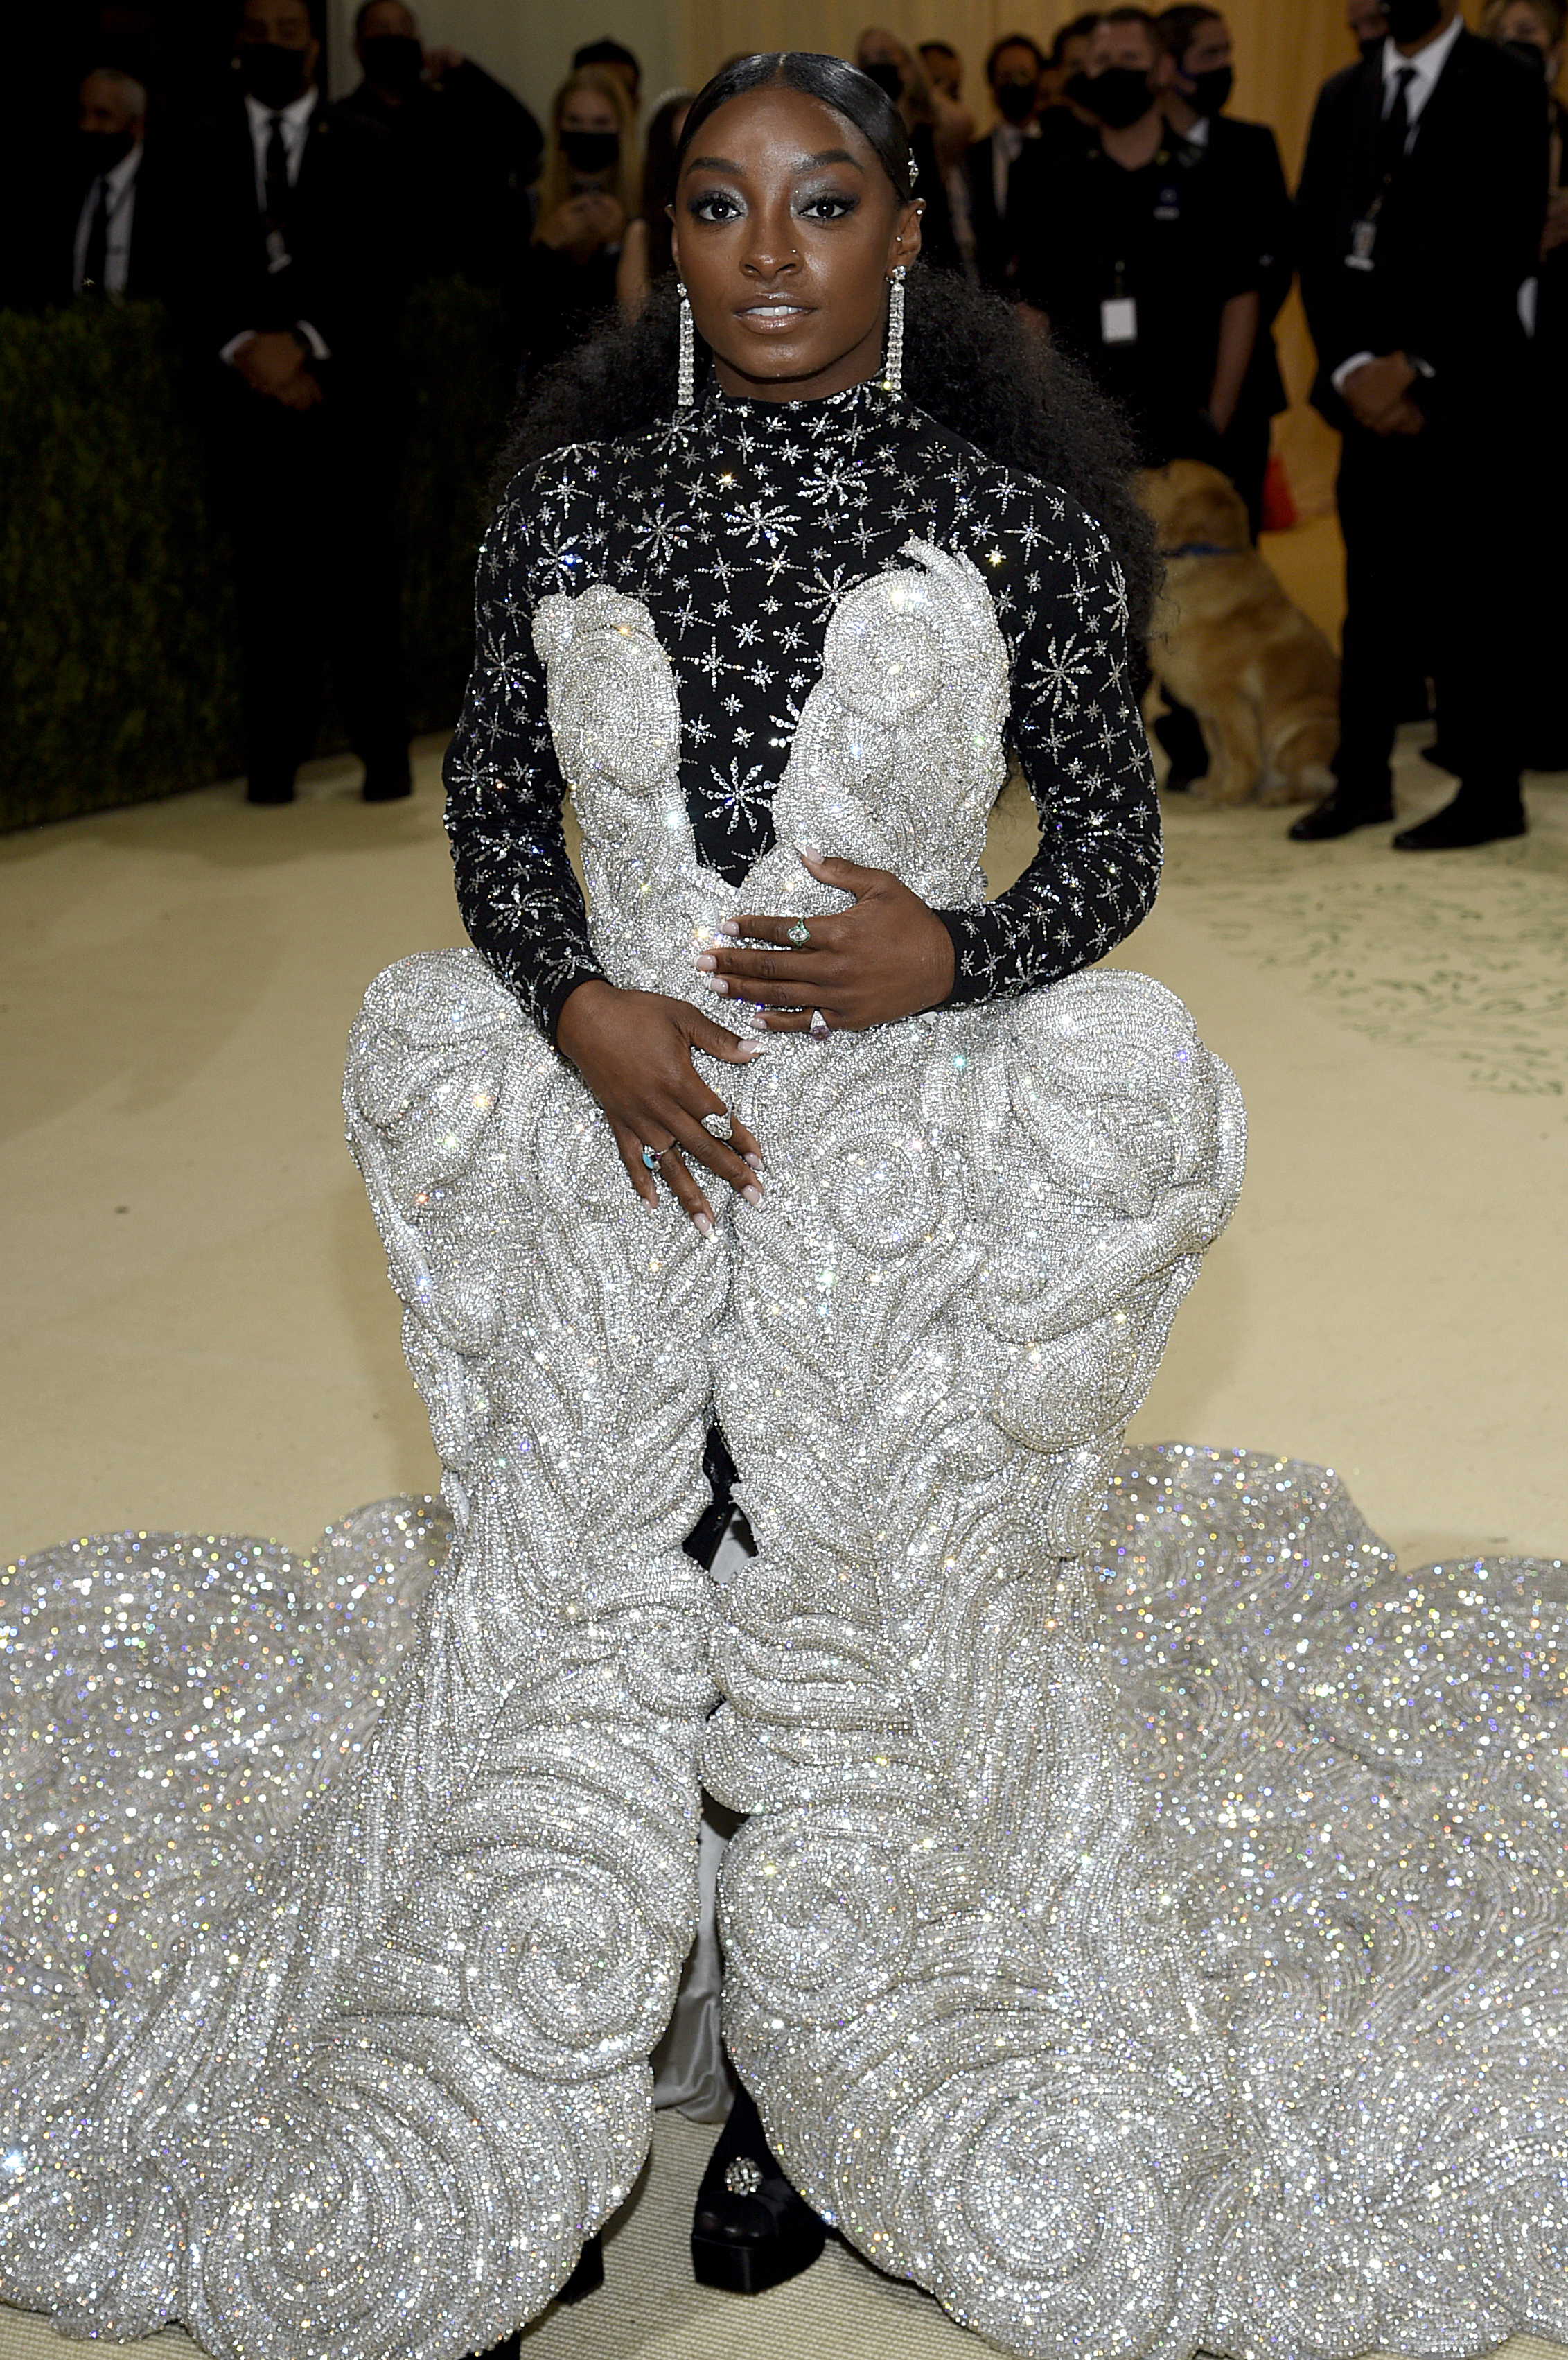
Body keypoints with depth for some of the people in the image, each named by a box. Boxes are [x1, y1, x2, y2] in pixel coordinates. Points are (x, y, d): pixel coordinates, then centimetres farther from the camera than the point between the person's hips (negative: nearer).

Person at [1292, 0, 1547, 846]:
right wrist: (1351, 367, -4)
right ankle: (1362, 780, 15)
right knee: (1374, 595, 8)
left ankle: (1491, 793, 4)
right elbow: (1314, 238, 9)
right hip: (1370, 394, 5)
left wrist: (1412, 365, -12)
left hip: (1465, 389, -5)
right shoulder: (1343, 96, 15)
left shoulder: (1507, 92, -1)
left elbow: (1508, 251, -8)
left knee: (1474, 598, -2)